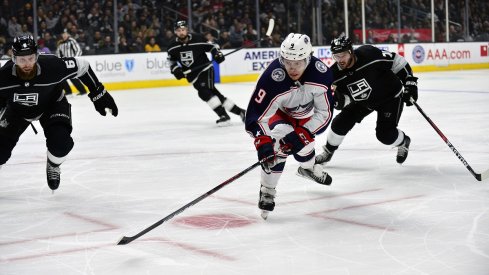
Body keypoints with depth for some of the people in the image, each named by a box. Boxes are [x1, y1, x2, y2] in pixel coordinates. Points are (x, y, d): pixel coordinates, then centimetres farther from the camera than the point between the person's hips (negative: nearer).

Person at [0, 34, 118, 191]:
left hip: (52, 104, -1)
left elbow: (82, 67, -20)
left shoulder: (53, 66, -37)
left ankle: (53, 167, 12)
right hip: (16, 109, 1)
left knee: (60, 142, -23)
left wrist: (99, 95, -17)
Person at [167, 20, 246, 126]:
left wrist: (217, 54, -18)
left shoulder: (198, 39, -14)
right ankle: (239, 111, 11)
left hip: (205, 69, -4)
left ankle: (224, 116, -26)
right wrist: (175, 70, -4)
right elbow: (172, 61, 12)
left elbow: (212, 46, -1)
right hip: (192, 75, 5)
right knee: (214, 93, 2)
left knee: (204, 92, -26)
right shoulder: (173, 47, -3)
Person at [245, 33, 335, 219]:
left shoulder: (322, 74, -31)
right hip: (276, 112, -4)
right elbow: (257, 116, -36)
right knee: (276, 145, -26)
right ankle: (267, 190, -9)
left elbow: (324, 112, -22)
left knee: (302, 141, 14)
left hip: (303, 113, 4)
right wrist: (263, 145, -46)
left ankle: (308, 168, 53)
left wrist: (303, 133, -30)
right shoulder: (272, 78, -40)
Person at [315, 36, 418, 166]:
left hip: (390, 96, -5)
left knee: (385, 134, -14)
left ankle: (404, 142, 21)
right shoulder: (336, 75, -19)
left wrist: (410, 82, -20)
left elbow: (397, 61, -19)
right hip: (363, 100, 5)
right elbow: (345, 100, -7)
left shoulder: (369, 54, -33)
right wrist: (338, 100, -31)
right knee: (340, 124, 0)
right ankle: (328, 152, 27)